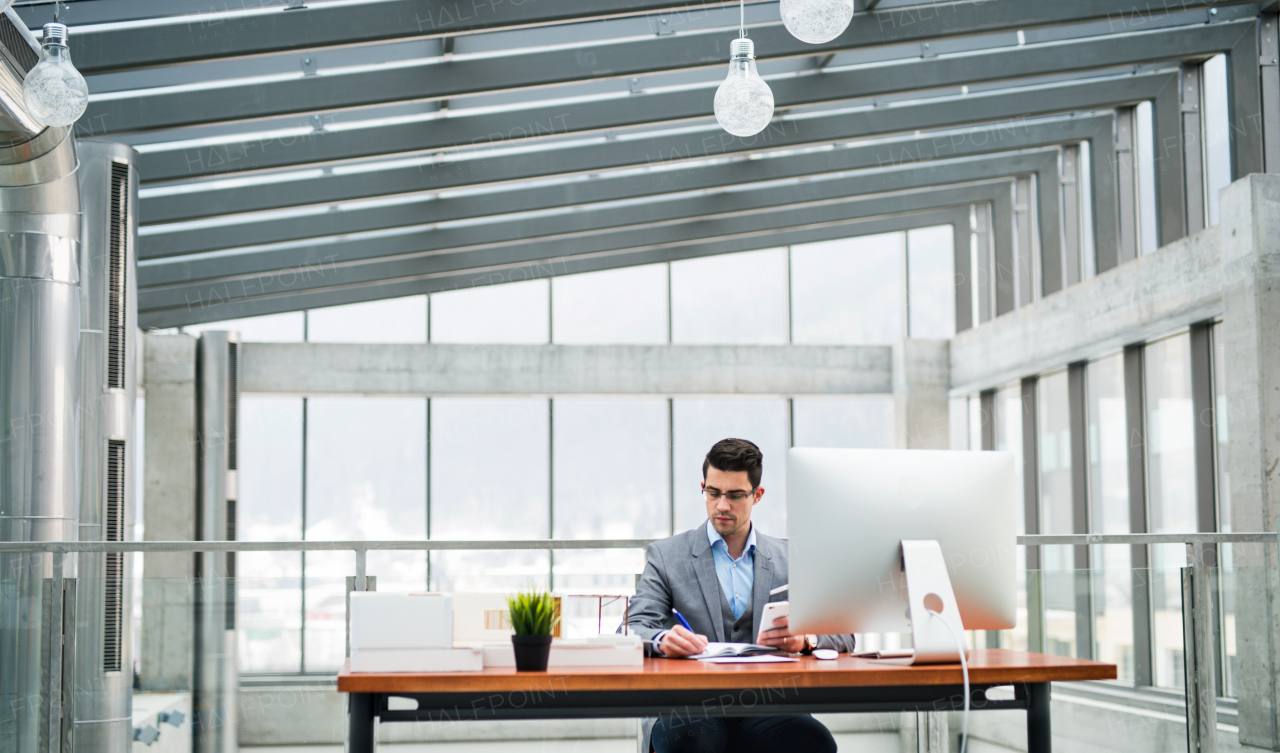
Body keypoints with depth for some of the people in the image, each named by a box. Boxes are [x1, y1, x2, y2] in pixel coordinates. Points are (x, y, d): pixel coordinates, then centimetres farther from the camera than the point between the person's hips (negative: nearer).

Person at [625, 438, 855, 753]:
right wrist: (663, 640, -25)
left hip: (764, 710, 2)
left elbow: (844, 635, 10)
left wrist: (804, 639, -15)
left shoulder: (788, 560, 15)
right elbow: (635, 630, 0)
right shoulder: (666, 555, 11)